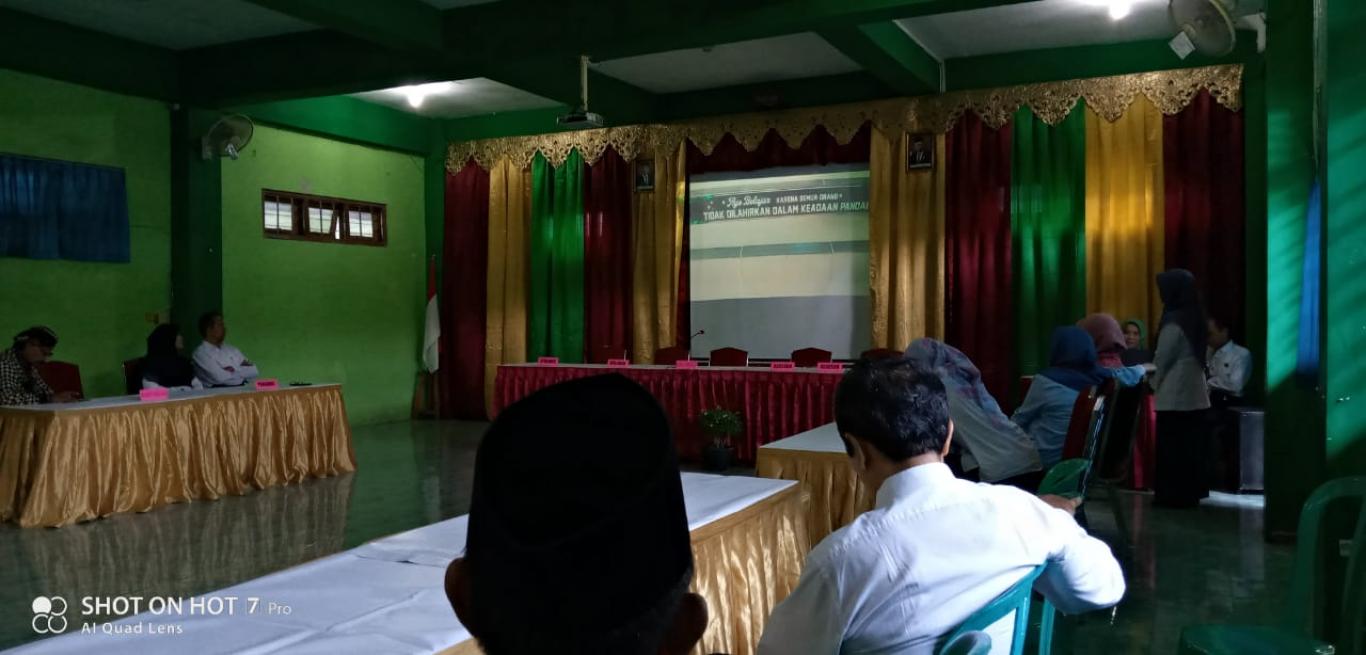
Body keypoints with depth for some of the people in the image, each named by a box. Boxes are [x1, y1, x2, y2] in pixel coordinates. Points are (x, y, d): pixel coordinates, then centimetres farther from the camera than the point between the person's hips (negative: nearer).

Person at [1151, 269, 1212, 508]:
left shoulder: (1174, 322, -16)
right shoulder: (1195, 318, 9)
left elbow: (1162, 360, -10)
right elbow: (1195, 357, 15)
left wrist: (1154, 383, 8)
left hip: (1174, 396, -8)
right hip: (1195, 393, 8)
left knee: (1172, 446, -1)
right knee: (1191, 444, 12)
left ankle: (1175, 494, 4)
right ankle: (1192, 491, 18)